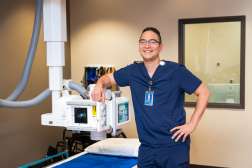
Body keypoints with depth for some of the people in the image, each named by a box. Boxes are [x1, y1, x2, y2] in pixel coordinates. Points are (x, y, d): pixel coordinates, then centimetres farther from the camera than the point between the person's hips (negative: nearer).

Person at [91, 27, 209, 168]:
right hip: (147, 147, 4)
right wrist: (100, 85, -8)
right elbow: (108, 78, 16)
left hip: (174, 146, -4)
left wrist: (192, 124, -9)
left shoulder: (176, 70, -9)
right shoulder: (134, 71, 3)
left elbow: (203, 92, -4)